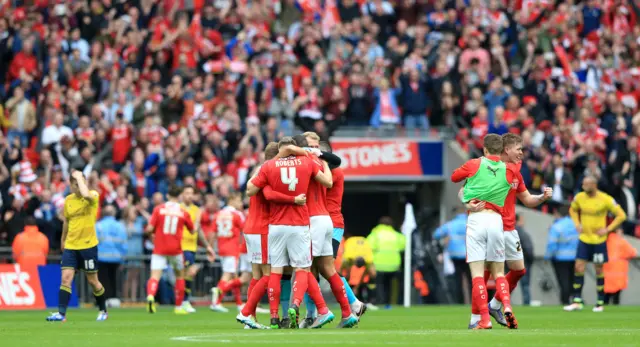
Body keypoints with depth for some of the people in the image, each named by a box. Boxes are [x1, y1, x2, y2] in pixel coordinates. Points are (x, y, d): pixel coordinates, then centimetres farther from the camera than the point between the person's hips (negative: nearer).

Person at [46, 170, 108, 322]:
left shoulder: (93, 196, -8)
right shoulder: (68, 200, 6)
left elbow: (85, 194, -34)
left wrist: (79, 177, -21)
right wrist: (63, 240, 28)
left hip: (88, 245, -3)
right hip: (70, 246, 4)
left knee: (92, 280, 5)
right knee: (66, 277, -10)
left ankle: (103, 311, 24)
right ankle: (61, 313, -12)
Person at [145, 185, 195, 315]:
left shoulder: (158, 209, -3)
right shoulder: (184, 213, 2)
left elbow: (150, 229, -8)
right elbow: (192, 230, 15)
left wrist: (153, 231, 14)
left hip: (159, 249, -1)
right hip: (175, 249, 1)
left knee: (155, 276, -7)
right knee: (180, 275, 20)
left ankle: (150, 296, -38)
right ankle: (178, 307, 23)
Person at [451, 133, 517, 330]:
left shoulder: (474, 165, 2)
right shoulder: (509, 171, 7)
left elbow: (454, 177, 19)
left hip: (476, 219, -2)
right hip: (496, 220, 2)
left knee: (477, 273, -4)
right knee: (498, 273, 11)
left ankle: (483, 318, -14)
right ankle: (507, 308, -12)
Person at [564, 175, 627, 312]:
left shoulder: (605, 199, -13)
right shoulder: (579, 197, -2)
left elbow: (621, 215, -7)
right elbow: (573, 210, 20)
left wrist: (608, 229, -12)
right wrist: (577, 224, 5)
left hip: (599, 240, -3)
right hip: (584, 239, 3)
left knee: (599, 270, 3)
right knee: (579, 268, -5)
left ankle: (600, 303, 14)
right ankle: (577, 301, 0)